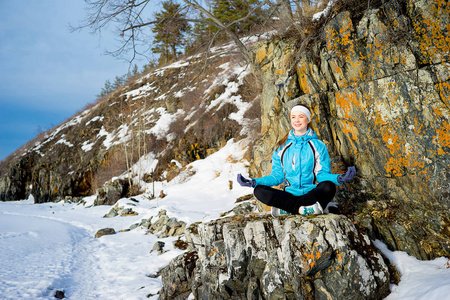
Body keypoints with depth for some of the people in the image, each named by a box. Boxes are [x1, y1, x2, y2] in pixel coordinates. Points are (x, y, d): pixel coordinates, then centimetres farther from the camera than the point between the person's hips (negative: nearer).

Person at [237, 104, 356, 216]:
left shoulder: (318, 146, 6)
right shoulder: (281, 147, 12)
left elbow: (322, 174, 1)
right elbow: (277, 175, 12)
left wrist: (338, 178, -21)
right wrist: (254, 182, -2)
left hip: (312, 194, -1)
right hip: (290, 195, 1)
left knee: (328, 187, -34)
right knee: (259, 191, -23)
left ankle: (286, 208, -24)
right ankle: (304, 209, -28)